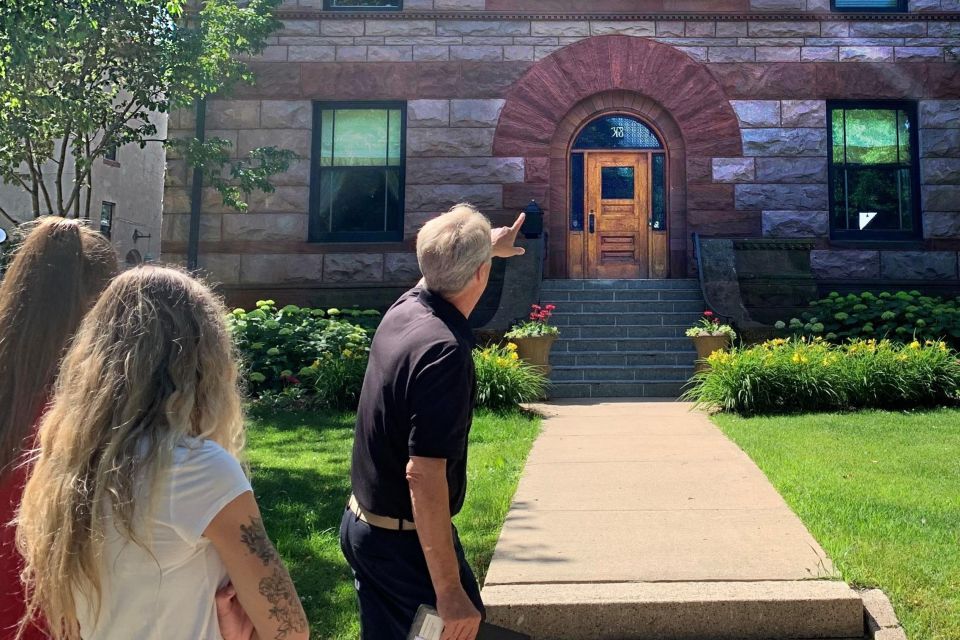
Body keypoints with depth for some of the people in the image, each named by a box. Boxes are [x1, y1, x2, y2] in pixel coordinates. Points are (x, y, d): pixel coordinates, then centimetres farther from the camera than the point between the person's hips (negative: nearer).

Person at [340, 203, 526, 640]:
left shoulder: (405, 308, -3)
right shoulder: (445, 350, -28)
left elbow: (443, 268, 23)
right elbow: (423, 475, -31)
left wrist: (491, 244, 41)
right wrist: (450, 591, -27)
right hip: (405, 540, -8)